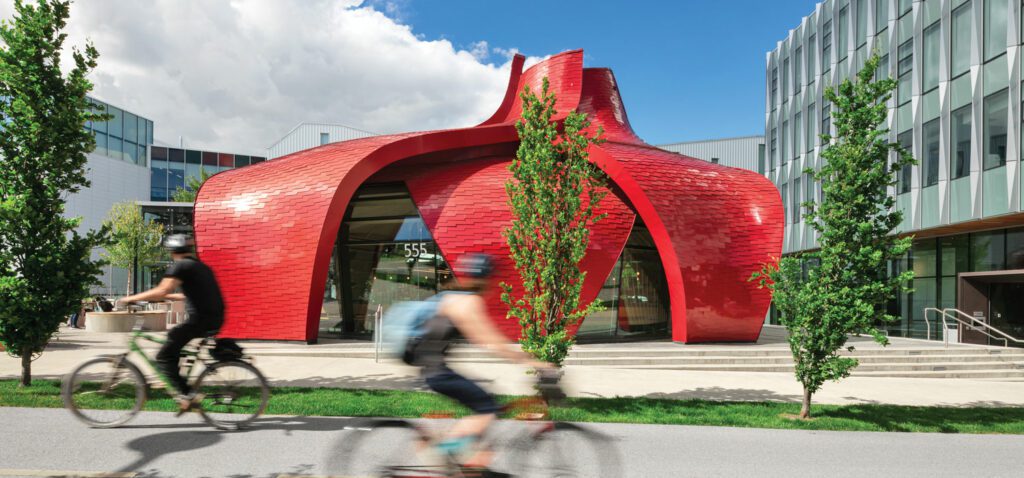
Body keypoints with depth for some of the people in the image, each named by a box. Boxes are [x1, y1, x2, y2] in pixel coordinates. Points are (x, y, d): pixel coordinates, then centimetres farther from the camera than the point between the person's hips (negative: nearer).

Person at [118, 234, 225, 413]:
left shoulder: (180, 266, -5)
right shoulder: (200, 266, 23)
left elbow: (161, 291, -15)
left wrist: (131, 298, -6)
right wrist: (168, 296, 34)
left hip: (200, 319, -9)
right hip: (215, 318, 9)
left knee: (163, 357, -3)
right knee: (173, 337, 28)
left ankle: (187, 396, -10)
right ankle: (170, 380, 26)